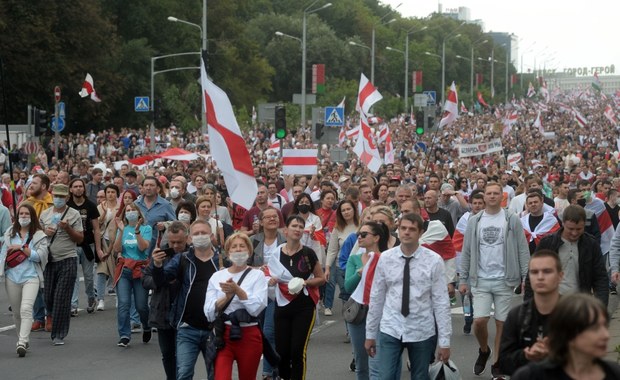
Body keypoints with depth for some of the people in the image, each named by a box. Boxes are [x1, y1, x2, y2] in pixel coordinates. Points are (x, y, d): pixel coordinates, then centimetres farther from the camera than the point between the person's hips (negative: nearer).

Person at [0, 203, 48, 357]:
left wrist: (22, 248, -12)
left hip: (31, 276, -4)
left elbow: (40, 256, -8)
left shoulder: (39, 235, 1)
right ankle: (23, 340, 26)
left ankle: (22, 343, -26)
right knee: (16, 312, 11)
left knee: (26, 309, -19)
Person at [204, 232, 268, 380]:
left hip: (249, 336, 0)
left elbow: (256, 308, -11)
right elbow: (209, 312, -1)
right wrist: (227, 296, -15)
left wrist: (237, 290, -18)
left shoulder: (257, 275, 2)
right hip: (223, 335, 0)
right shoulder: (217, 277, 7)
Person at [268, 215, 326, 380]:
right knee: (281, 351, 3)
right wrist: (270, 280, -8)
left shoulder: (308, 253, -4)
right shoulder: (276, 254, 2)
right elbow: (270, 279, 15)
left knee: (298, 351, -8)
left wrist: (305, 282, -15)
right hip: (282, 307, 3)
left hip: (304, 308, -3)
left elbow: (321, 279, 1)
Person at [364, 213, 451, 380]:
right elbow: (376, 298, 5)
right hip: (390, 330, 1)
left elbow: (441, 302, -7)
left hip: (422, 333, -1)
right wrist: (370, 334, 8)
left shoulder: (434, 260, -7)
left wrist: (444, 341, -8)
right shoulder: (385, 258, -1)